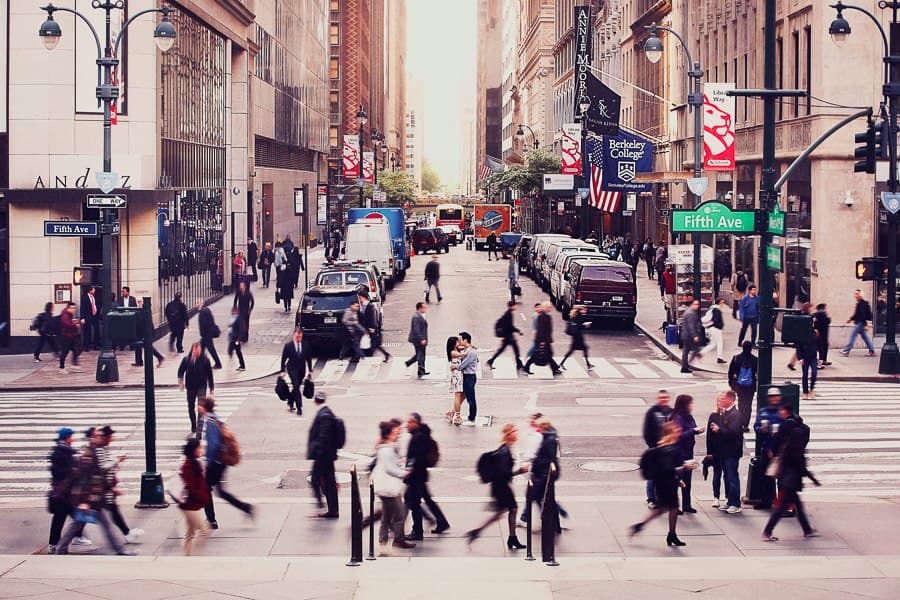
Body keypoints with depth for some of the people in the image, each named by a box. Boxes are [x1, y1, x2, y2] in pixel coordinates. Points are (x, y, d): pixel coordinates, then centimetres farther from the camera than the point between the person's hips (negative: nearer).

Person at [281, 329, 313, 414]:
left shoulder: (305, 346, 2)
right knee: (296, 387, -13)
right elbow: (283, 359, -3)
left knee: (296, 387, 12)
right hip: (292, 369, -4)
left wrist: (310, 370, 5)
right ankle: (299, 408, -13)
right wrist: (283, 371, -7)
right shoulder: (288, 346, -6)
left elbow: (309, 358, 8)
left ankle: (290, 402, 34)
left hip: (302, 370, 4)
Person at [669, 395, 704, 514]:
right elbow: (680, 435, -25)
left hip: (688, 452, 9)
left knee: (687, 480, 14)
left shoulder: (689, 417, 8)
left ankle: (686, 505, 22)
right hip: (679, 453, -9)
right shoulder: (677, 418, -17)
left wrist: (698, 431, -2)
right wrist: (694, 430, -22)